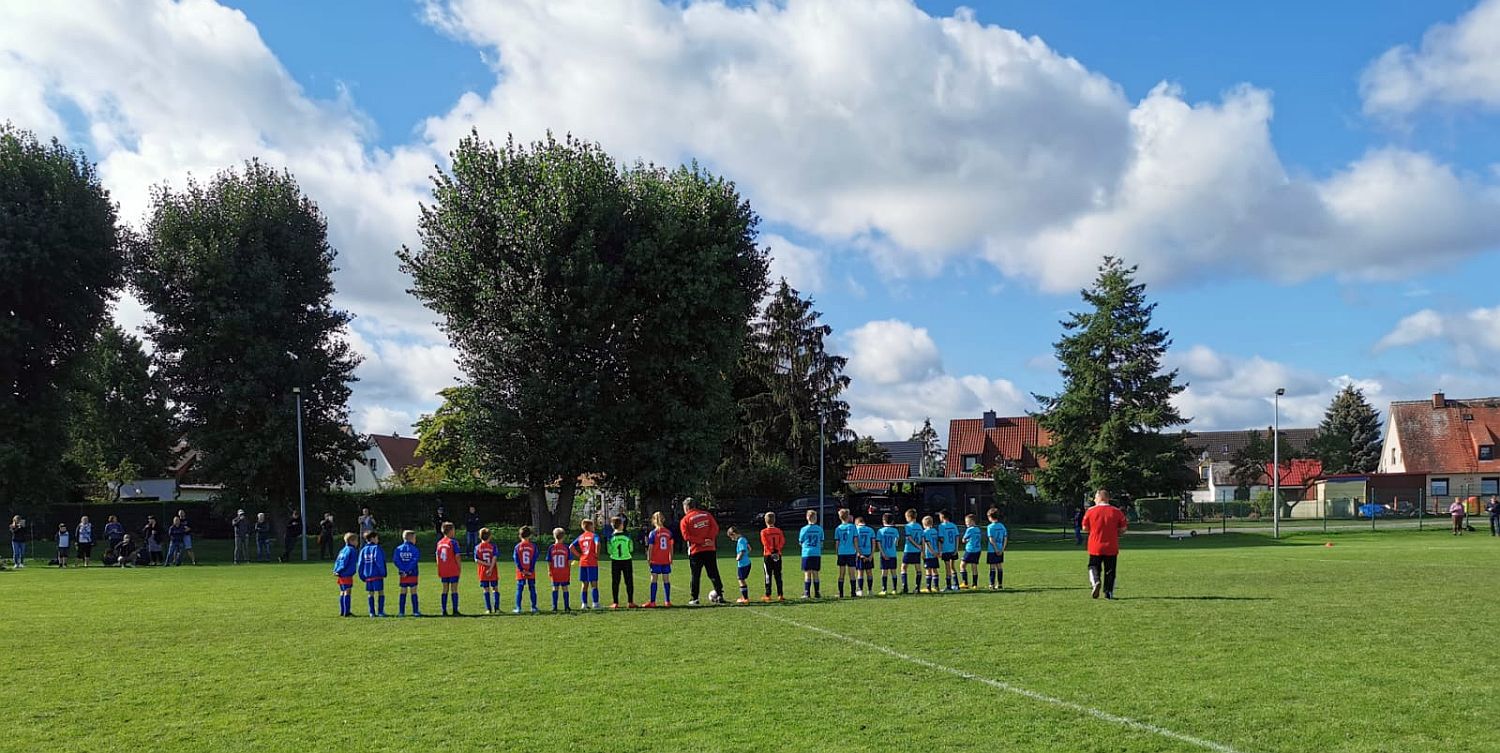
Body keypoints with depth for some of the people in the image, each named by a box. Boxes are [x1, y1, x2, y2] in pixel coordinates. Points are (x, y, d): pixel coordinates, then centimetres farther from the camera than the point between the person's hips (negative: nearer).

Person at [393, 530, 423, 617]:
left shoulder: (398, 549, 4)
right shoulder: (414, 549, -8)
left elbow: (396, 560, -5)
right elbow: (414, 561, -16)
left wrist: (403, 571, -10)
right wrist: (408, 570, -13)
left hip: (402, 574, 3)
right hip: (412, 574, -3)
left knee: (403, 592, 9)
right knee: (413, 592, 2)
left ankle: (402, 612, 9)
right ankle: (415, 611, 3)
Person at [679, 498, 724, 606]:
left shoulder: (685, 519, 0)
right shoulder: (706, 514, 9)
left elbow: (686, 536, -11)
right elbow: (715, 527, -1)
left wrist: (701, 541, -11)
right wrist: (708, 539, -6)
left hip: (695, 551, -3)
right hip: (710, 549, 3)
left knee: (695, 575, 4)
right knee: (713, 573, 8)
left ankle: (694, 599, 5)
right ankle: (719, 595, 6)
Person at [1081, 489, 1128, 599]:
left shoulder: (1091, 511, -4)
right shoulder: (1117, 511, -2)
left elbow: (1085, 528, 2)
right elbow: (1123, 529, 2)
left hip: (1095, 546, -1)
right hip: (1111, 548, 1)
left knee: (1093, 566, 11)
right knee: (1110, 570, 11)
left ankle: (1095, 582, -16)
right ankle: (1109, 592, 9)